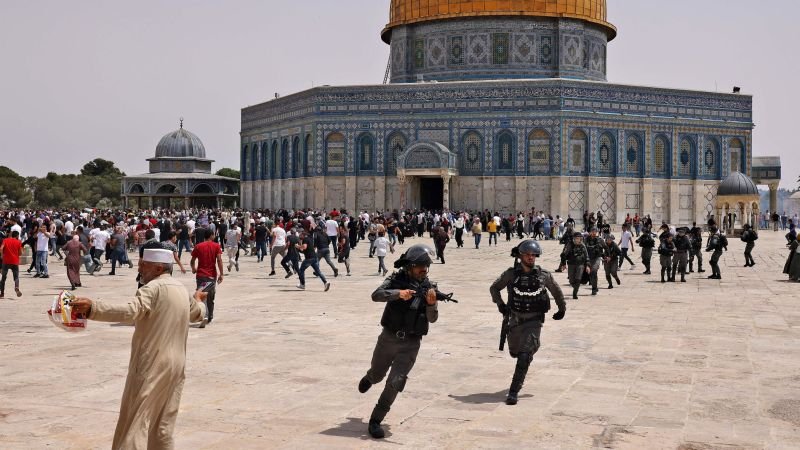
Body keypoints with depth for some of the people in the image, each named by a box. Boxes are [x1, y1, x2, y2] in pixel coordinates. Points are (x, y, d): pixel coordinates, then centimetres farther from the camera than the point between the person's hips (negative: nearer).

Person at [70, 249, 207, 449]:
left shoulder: (153, 288, -13)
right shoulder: (182, 290, 12)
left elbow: (130, 311, -30)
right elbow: (198, 314, 31)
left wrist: (92, 307, -38)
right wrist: (198, 300, 54)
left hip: (151, 365, -8)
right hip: (175, 366, 8)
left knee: (135, 423, -5)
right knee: (163, 427, 14)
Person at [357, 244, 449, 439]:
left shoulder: (429, 287, -6)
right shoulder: (396, 279, -7)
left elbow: (432, 318, -14)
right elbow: (376, 295, -23)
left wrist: (432, 304, -35)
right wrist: (398, 293, -38)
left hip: (410, 344, -1)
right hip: (388, 337, 1)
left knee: (395, 383, -12)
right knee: (377, 375, 22)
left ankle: (375, 420, 1)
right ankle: (368, 378, 60)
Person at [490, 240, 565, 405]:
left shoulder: (543, 275, -7)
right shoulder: (511, 274, -7)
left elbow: (556, 291, 11)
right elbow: (494, 288, 7)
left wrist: (562, 309, 18)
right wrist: (500, 304, -7)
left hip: (534, 321, -2)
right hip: (515, 320, 2)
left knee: (524, 356, -14)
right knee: (514, 352, 19)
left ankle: (514, 392, -10)